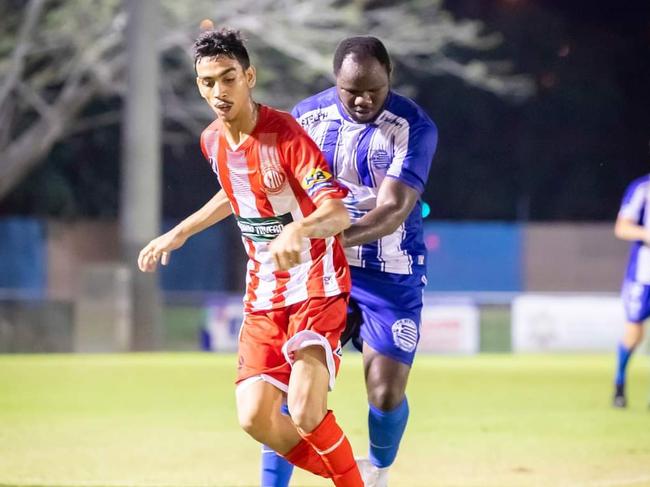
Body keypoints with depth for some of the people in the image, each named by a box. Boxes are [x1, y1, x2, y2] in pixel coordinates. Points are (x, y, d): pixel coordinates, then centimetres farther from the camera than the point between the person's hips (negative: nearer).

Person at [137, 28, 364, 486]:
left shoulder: (284, 134, -20)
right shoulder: (213, 140, 2)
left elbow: (338, 213, -31)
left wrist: (297, 230, -51)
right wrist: (178, 234, 28)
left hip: (317, 285, -6)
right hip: (264, 292, 6)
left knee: (305, 414, -22)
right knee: (256, 418, -7)